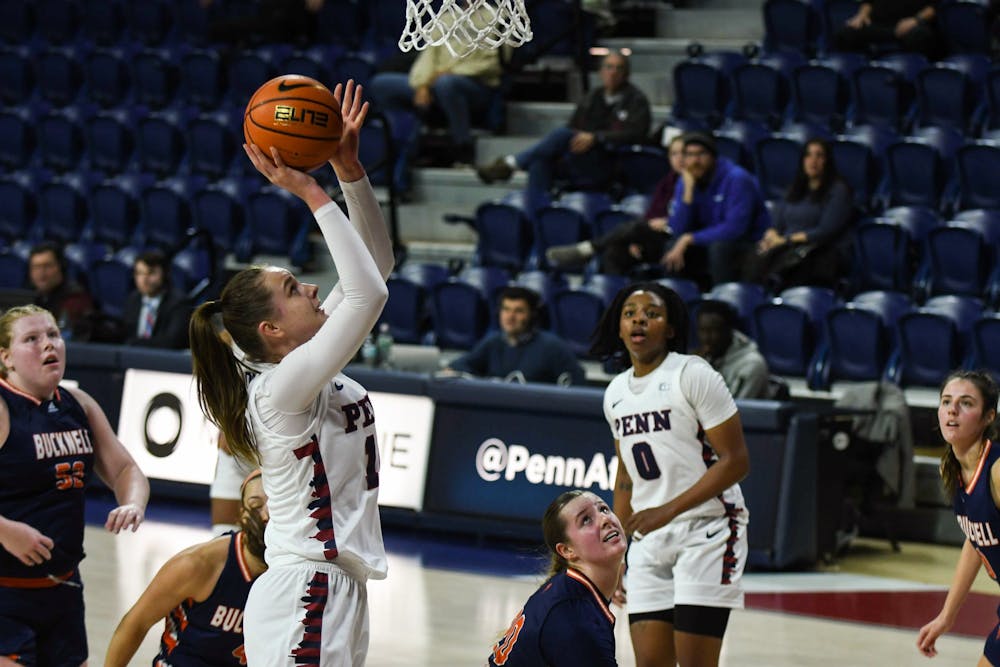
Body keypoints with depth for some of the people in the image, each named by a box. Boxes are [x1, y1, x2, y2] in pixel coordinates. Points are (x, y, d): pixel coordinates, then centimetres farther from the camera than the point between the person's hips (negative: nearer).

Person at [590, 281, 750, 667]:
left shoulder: (693, 375, -9)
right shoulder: (615, 393, 12)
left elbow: (735, 462, -13)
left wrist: (668, 511, -20)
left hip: (707, 531, -6)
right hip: (648, 540, 7)